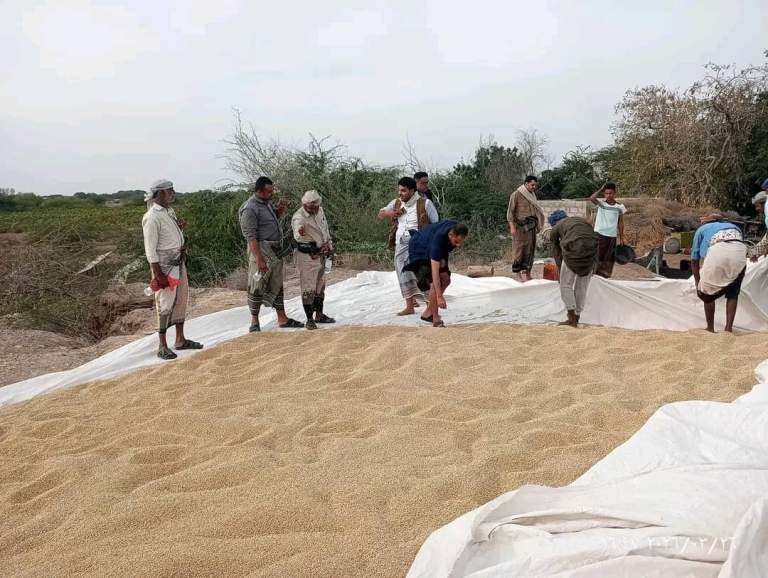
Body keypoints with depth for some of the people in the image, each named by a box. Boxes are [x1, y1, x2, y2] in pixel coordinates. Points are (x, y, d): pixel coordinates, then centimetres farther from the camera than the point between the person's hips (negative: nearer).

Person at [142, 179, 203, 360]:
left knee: (182, 299, 13)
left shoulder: (170, 211, 10)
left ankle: (180, 340, 24)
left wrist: (179, 228, 2)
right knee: (166, 304, -5)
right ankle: (163, 346, 4)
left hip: (179, 262, 9)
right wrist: (158, 275, -21)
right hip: (164, 265, -9)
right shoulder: (153, 217, -16)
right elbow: (150, 248, -18)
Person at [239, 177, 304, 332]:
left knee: (277, 286, 13)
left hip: (276, 251, 9)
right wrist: (259, 259, -26)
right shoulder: (250, 209, -17)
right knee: (258, 287, 0)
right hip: (262, 250, -9)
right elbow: (251, 236, -21)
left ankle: (282, 318, 20)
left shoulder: (267, 202, 10)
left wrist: (280, 211, 4)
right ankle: (254, 321, 11)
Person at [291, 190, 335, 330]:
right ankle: (310, 319, 3)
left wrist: (329, 246, 19)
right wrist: (300, 233, -67)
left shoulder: (320, 211, 0)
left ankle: (319, 315, 30)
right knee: (308, 289, -5)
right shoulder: (299, 217, -24)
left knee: (320, 286, 17)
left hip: (321, 254, 8)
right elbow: (297, 236, -44)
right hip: (307, 256, -8)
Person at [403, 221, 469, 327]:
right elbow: (434, 270, -44)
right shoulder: (439, 238, -41)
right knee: (434, 283, -22)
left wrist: (442, 259, -7)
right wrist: (439, 297, -46)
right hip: (419, 251, -8)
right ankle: (436, 320, -15)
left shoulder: (456, 229, -21)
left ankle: (428, 313, 11)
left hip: (431, 250, 8)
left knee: (445, 280, 1)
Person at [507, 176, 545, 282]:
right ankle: (521, 273, -9)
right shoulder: (516, 195, -3)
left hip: (531, 226, 7)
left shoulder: (532, 195, 17)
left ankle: (527, 273, 7)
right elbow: (510, 211, -6)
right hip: (521, 226, -7)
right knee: (520, 248, -9)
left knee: (530, 249, 3)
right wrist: (512, 227, -15)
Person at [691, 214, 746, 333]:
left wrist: (698, 285, 33)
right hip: (739, 251, 3)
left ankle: (710, 328, 22)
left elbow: (694, 261, 28)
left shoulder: (702, 229, 33)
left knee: (708, 293, 17)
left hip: (718, 251, -3)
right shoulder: (734, 227, 41)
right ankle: (729, 327, 16)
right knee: (733, 294, 21)